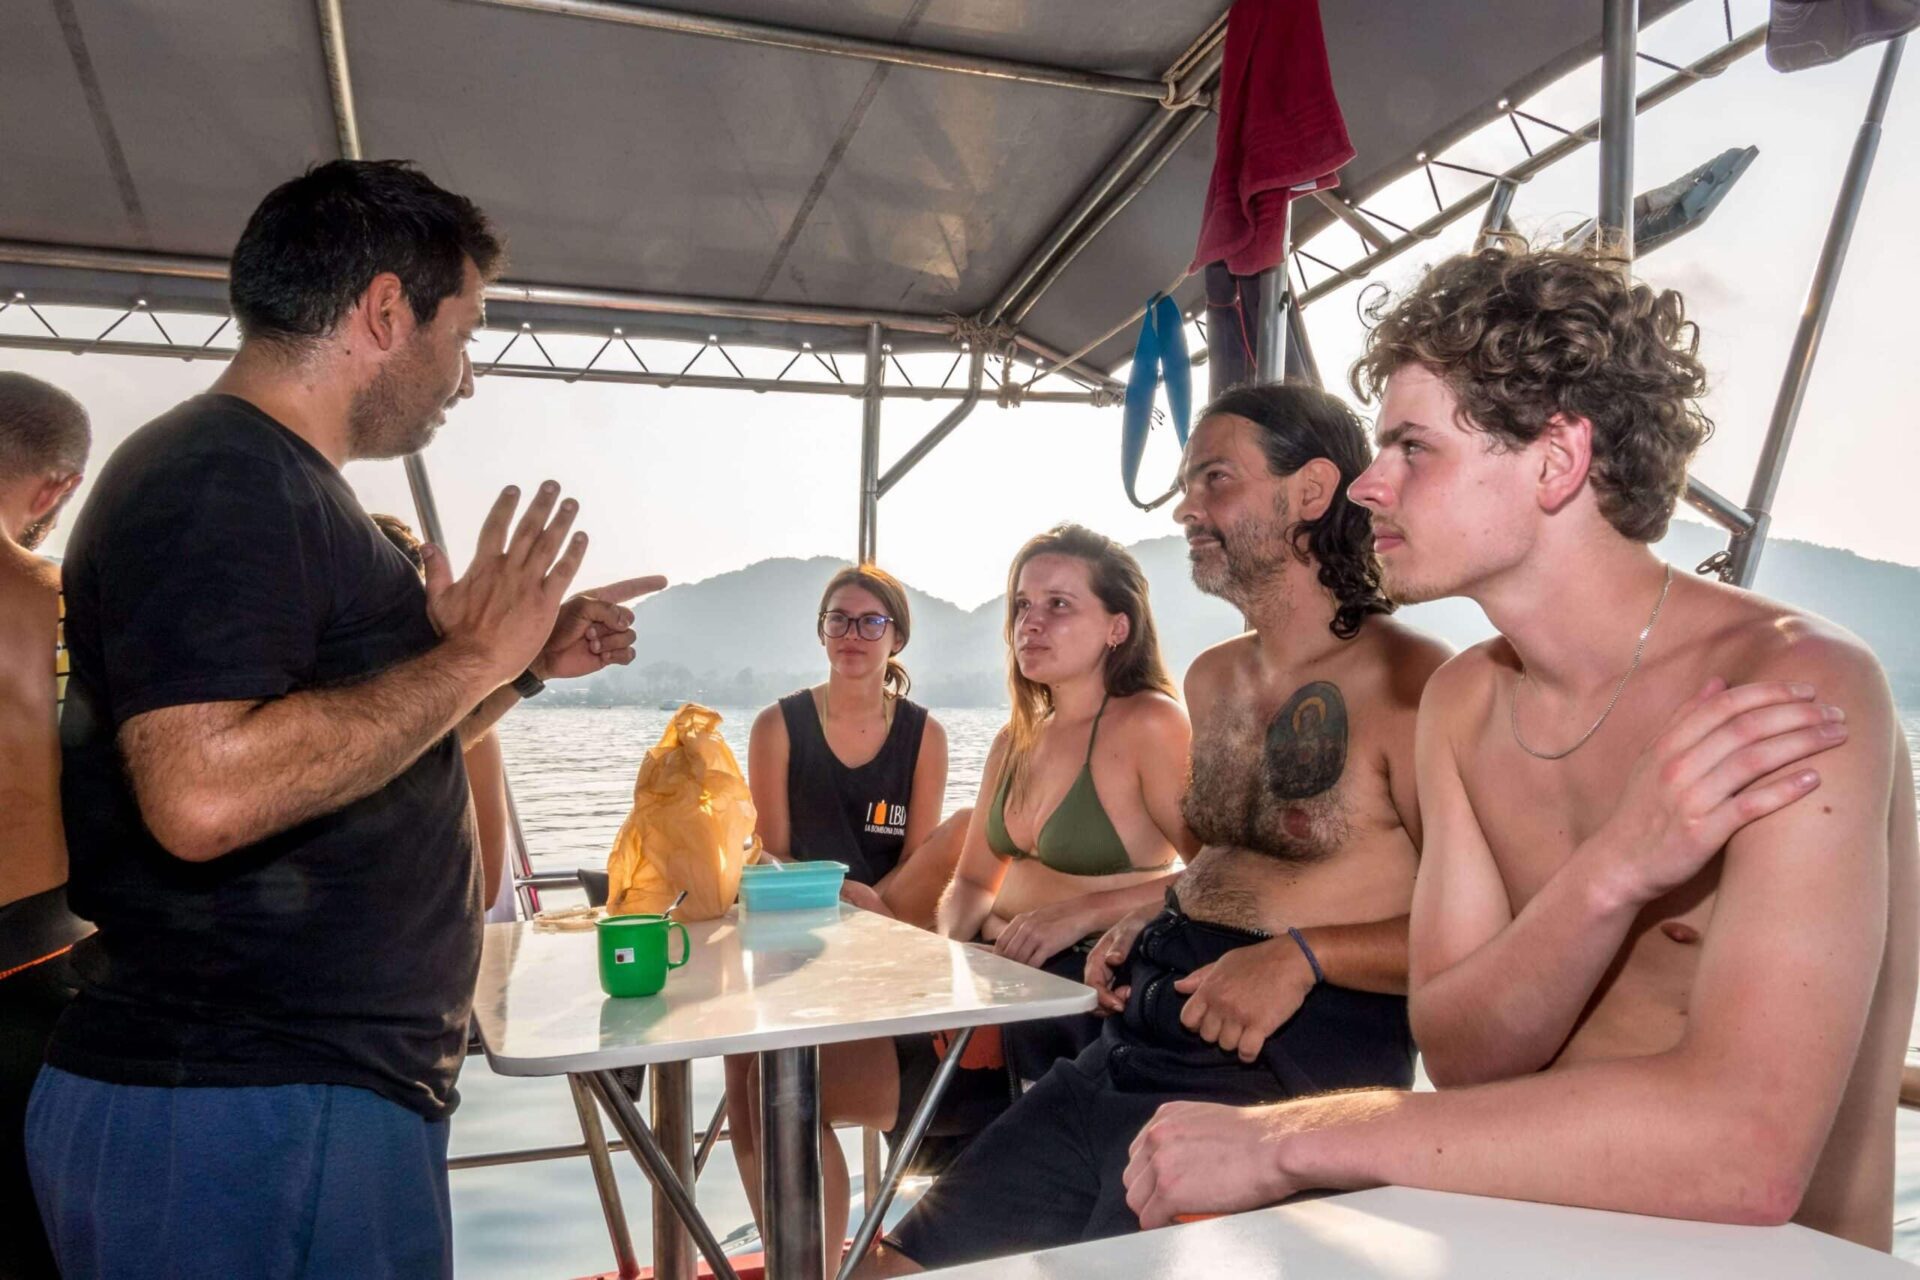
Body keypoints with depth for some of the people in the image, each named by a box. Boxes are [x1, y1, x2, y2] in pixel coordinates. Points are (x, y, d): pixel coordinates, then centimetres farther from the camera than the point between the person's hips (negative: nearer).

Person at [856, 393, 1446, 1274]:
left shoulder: (1409, 682, -12)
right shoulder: (1210, 681, 14)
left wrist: (1304, 957, -23)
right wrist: (1149, 922, 11)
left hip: (1292, 1074, -7)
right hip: (1131, 1049, 7)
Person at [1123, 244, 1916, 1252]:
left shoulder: (1795, 686, -19)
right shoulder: (1462, 705, 0)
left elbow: (1746, 1151, -29)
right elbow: (1458, 1055, -7)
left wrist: (1289, 1137, -25)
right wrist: (1610, 877, -24)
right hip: (1542, 1233, 5)